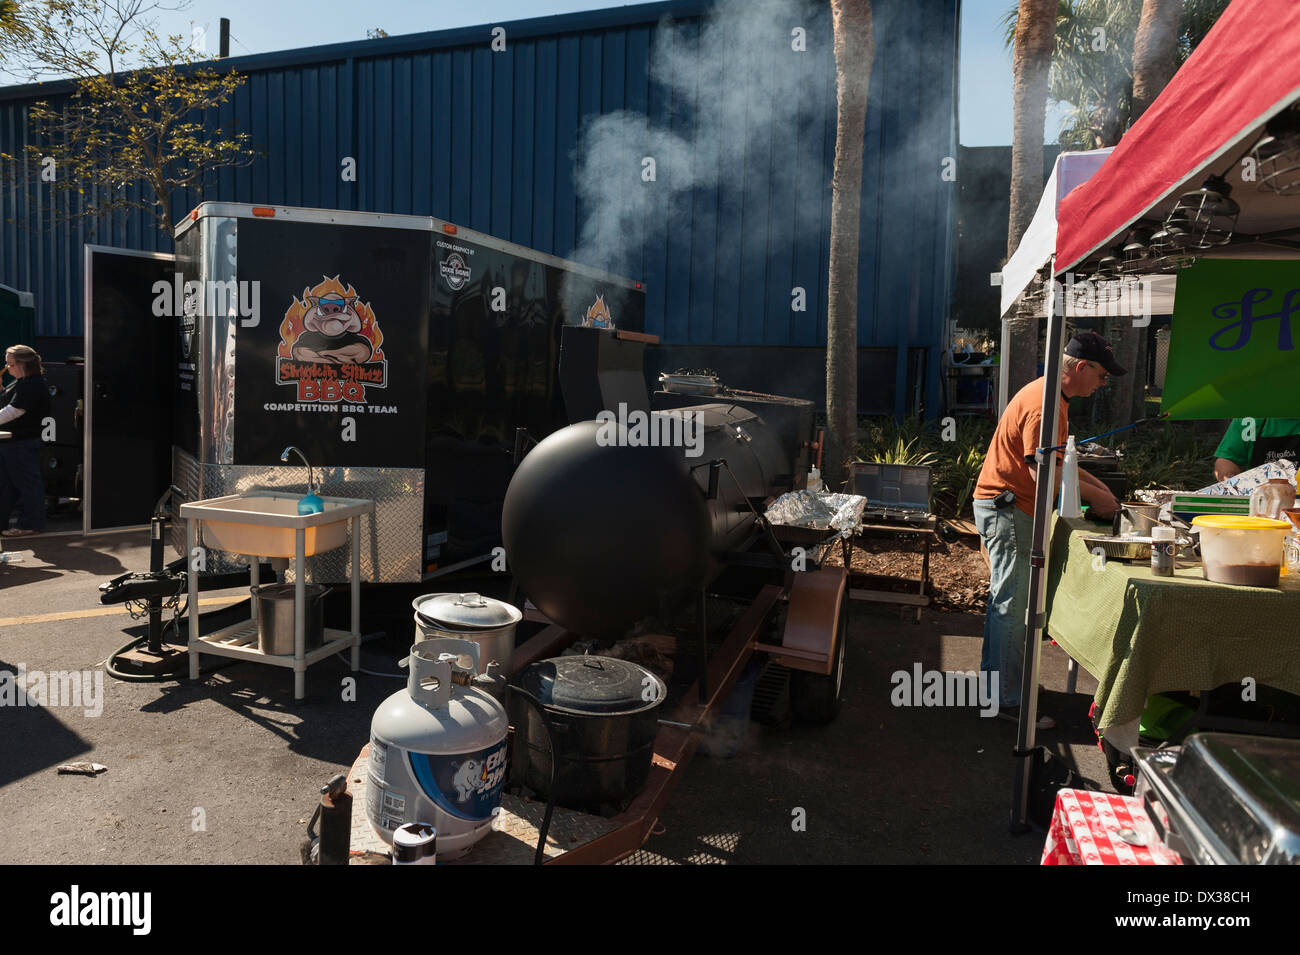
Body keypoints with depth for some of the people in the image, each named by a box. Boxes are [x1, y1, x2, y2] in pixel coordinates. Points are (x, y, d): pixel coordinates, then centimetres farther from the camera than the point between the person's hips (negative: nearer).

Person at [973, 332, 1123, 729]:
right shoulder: (1045, 403, -19)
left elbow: (1055, 460, 23)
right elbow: (1043, 473, -23)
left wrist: (1097, 486, 13)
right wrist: (1094, 496, -12)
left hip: (1005, 507, 11)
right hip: (1006, 508, -11)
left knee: (1006, 600, 18)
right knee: (1013, 604, -6)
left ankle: (995, 680, 29)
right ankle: (1009, 700, 1)